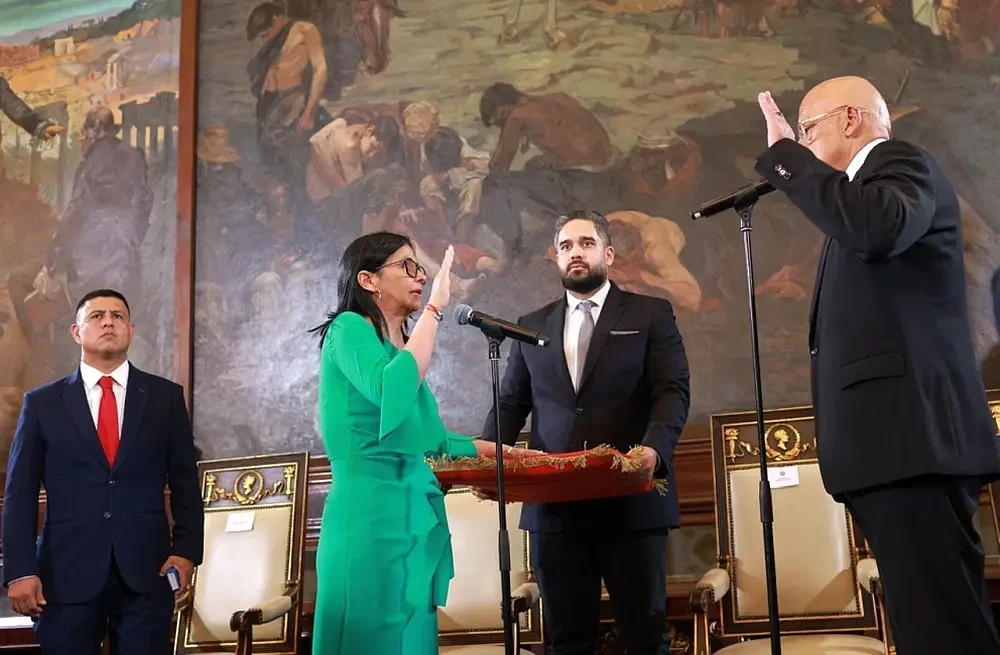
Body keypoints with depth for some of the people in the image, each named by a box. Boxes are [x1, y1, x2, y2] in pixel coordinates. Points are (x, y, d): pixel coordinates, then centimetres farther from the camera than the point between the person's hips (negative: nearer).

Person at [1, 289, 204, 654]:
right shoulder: (42, 403, 7)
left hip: (147, 572, 0)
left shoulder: (166, 397, 8)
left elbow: (185, 482, 7)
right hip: (66, 574, 0)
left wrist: (186, 549, -4)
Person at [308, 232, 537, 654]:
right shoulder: (349, 328, -5)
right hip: (370, 516, -8)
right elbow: (391, 393, -24)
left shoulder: (401, 345, 19)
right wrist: (435, 308, -17)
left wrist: (494, 450, 17)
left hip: (412, 515, 9)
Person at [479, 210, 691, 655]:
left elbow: (673, 391, -3)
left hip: (632, 499, -2)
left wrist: (654, 448, -23)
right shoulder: (532, 326, 17)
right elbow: (511, 403, 14)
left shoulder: (651, 314, 7)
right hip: (554, 504, 3)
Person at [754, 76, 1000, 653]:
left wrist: (786, 156, -16)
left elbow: (879, 227, -25)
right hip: (896, 435, 10)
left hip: (911, 433, -10)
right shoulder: (867, 184, 27)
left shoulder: (899, 161, -1)